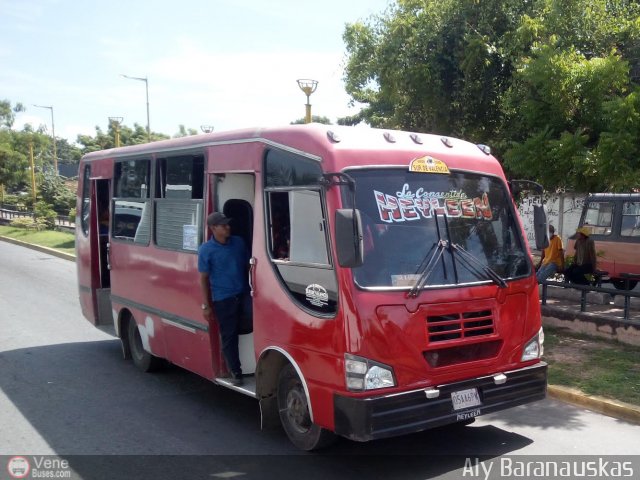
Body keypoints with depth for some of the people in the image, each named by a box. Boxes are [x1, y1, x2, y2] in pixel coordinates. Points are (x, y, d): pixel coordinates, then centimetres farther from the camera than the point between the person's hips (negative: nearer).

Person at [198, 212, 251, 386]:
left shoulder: (238, 242, 6)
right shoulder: (206, 250, -4)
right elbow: (203, 278, -1)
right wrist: (206, 305, -3)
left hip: (244, 293, 3)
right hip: (223, 300, -2)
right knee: (229, 337, 4)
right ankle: (235, 373, 16)